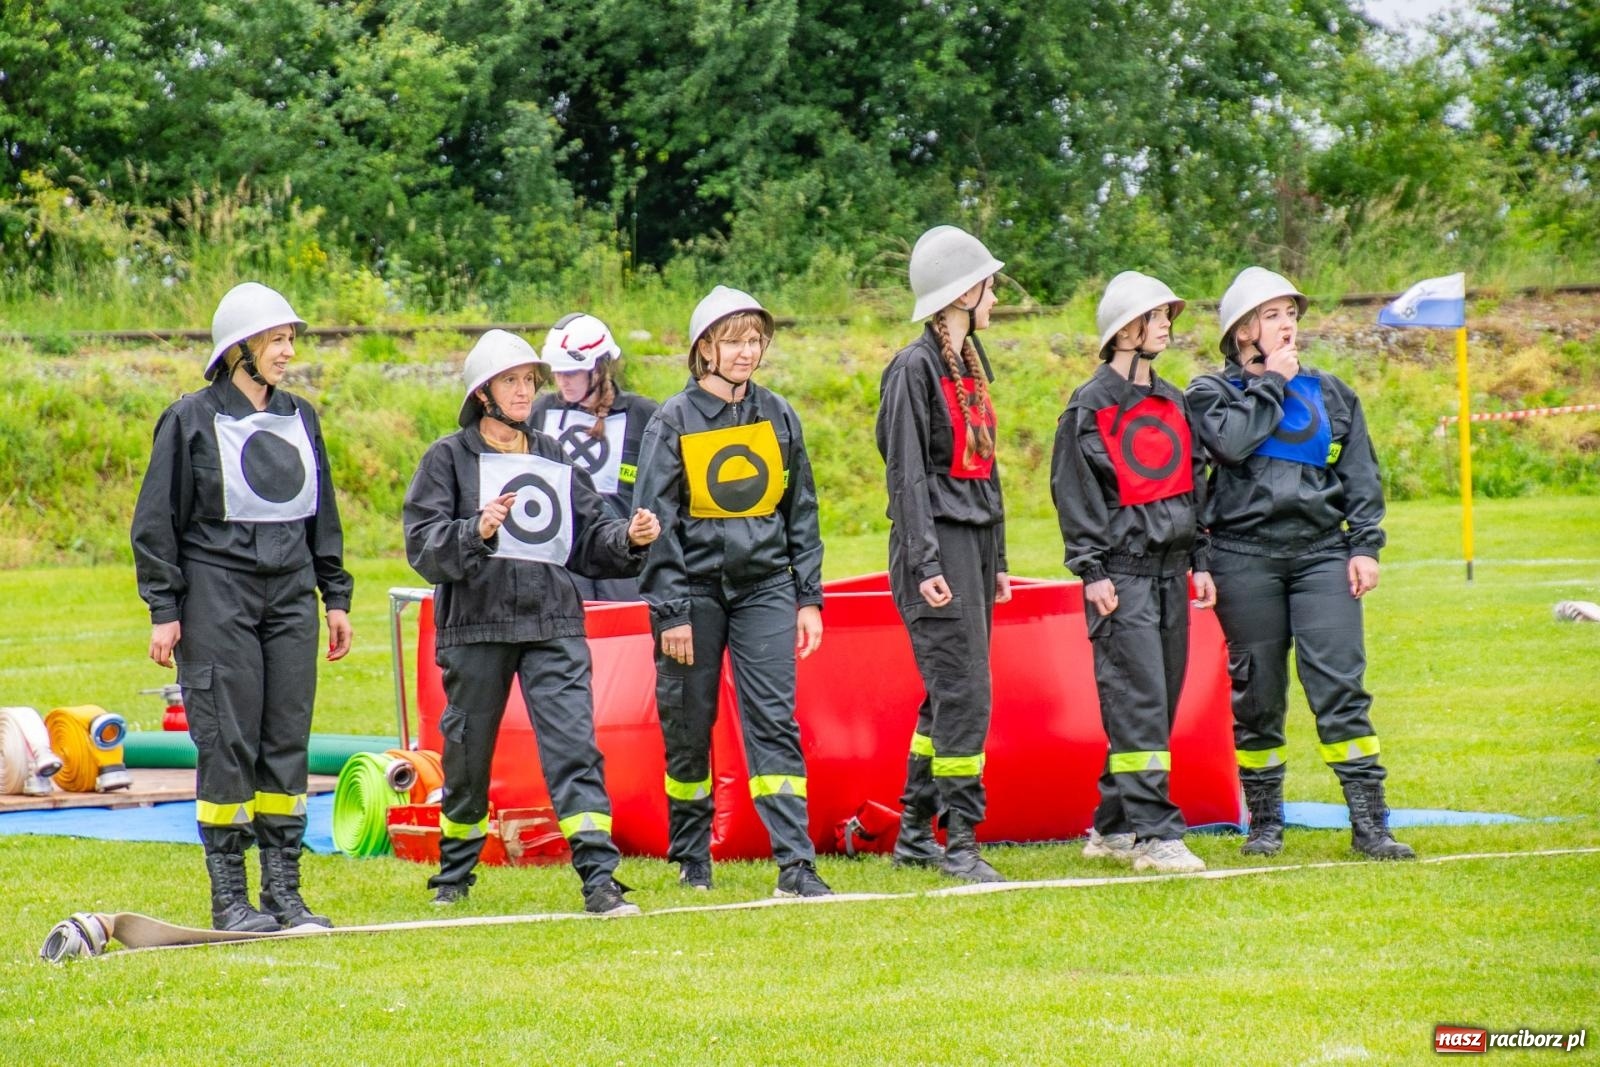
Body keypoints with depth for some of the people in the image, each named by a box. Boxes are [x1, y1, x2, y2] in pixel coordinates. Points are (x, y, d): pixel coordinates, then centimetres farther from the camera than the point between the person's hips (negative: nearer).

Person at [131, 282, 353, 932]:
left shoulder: (298, 418, 12)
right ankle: (228, 896, 1)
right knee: (228, 744, -6)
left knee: (288, 741, 4)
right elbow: (156, 522, -2)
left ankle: (284, 889, 10)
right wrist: (163, 611, -7)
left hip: (290, 596, 5)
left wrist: (336, 597, 16)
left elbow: (322, 517, 20)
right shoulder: (191, 421, -4)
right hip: (217, 597, -5)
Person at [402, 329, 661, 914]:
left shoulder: (554, 459, 16)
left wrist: (628, 539, -6)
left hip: (553, 623, 2)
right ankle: (454, 873, 26)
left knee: (574, 743, -10)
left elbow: (590, 539, 14)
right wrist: (477, 531, -23)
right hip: (475, 622, -2)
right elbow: (422, 543, -7)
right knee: (468, 750, 8)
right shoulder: (449, 458, 3)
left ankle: (599, 877, -15)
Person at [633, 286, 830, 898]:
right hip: (695, 588, -2)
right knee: (688, 727, 6)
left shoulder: (778, 417, 7)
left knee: (774, 720, -7)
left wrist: (808, 598, 6)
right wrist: (671, 612, -10)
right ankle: (691, 859, 20)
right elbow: (657, 522, -5)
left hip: (764, 587, 2)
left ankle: (796, 864, -12)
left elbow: (802, 513, 12)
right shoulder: (673, 422, -3)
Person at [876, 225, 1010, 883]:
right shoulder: (915, 368, -10)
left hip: (977, 539, 9)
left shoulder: (972, 364, 17)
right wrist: (925, 564, -19)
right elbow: (906, 472, -13)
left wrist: (996, 559, 20)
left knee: (948, 696, 10)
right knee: (963, 693, -11)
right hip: (939, 540, -9)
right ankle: (959, 843, -9)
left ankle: (914, 835, 17)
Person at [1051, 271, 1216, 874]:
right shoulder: (1091, 407, -5)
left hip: (1170, 571, 7)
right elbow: (1073, 492, -7)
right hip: (1122, 570, -7)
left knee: (1160, 703, 7)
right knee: (1137, 700, -12)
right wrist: (1092, 572, -13)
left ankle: (1113, 828, 15)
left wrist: (1200, 561, 14)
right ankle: (1153, 834, -14)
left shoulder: (1173, 403, 16)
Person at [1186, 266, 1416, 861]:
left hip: (1321, 551, 1)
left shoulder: (1330, 394, 16)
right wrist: (1273, 381, -3)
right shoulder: (1211, 392, 7)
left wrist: (1364, 546, 2)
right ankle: (1265, 821, 15)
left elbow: (1361, 476, 13)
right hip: (1245, 557, -1)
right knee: (1257, 694, 3)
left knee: (1340, 683, -10)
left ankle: (1368, 821, -12)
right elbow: (1233, 440, -15)